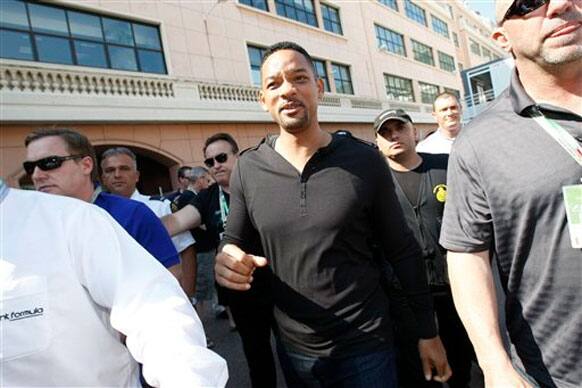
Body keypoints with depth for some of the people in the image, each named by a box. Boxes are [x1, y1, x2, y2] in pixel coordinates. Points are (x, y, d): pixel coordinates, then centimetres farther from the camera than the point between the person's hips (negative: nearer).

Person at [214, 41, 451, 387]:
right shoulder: (248, 170, -6)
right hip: (293, 351, 3)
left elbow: (403, 250, -2)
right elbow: (233, 242, 4)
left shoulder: (365, 161, -10)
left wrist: (428, 331, 2)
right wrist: (228, 261, -19)